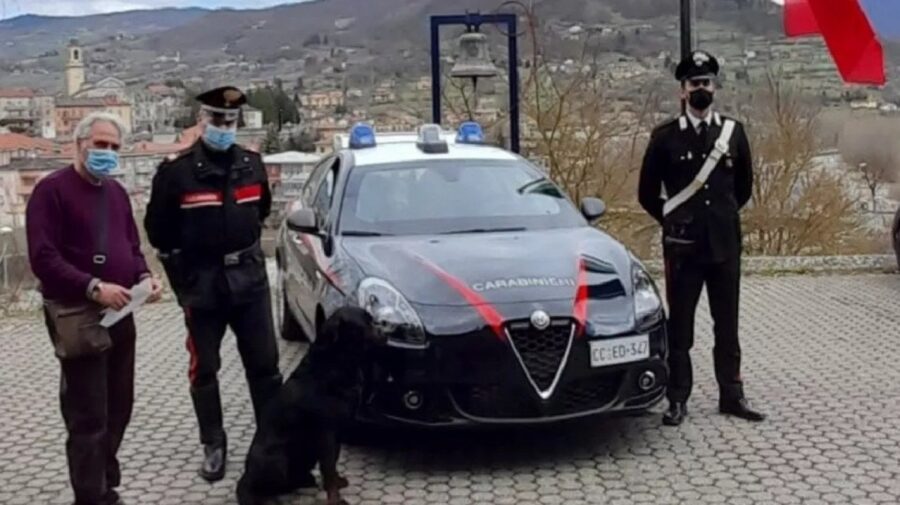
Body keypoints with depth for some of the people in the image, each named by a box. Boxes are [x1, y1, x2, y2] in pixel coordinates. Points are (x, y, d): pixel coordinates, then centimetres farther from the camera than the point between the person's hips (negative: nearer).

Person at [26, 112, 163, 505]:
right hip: (78, 316, -8)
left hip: (119, 314, 8)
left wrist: (144, 276, -1)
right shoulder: (52, 190, -9)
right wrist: (93, 287, -25)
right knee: (89, 417, -5)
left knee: (118, 408, 15)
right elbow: (43, 258, -17)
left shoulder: (117, 192, 15)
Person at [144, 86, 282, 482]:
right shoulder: (177, 170, -9)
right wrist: (183, 278, -2)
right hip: (201, 283, -3)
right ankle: (213, 446, 18)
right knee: (204, 369, 6)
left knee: (264, 363, 7)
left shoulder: (252, 164, 4)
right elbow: (158, 230, -3)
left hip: (250, 278, 3)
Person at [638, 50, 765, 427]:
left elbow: (744, 186, 17)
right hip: (683, 245, -2)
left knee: (727, 324, 9)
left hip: (726, 243, 2)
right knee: (680, 326, 4)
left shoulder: (733, 132, 5)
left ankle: (732, 395, 20)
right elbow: (648, 193, 5)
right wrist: (673, 222, 8)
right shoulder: (665, 137, -2)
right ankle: (678, 400, 11)